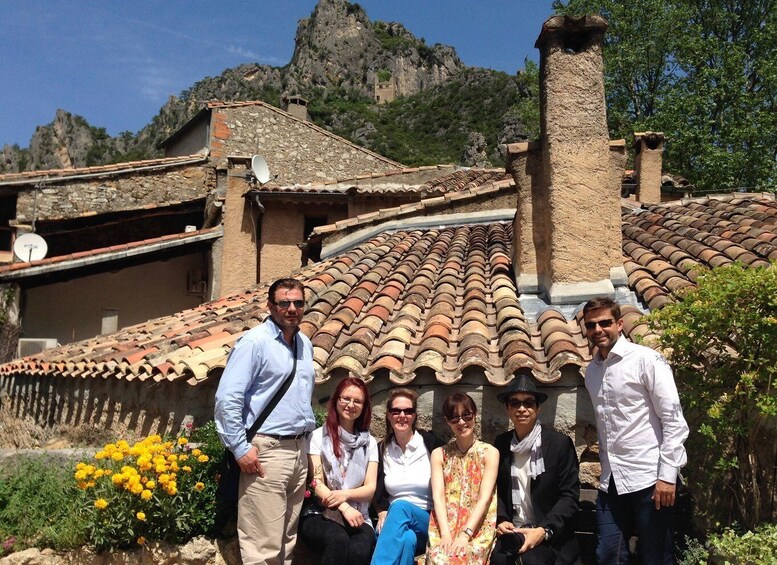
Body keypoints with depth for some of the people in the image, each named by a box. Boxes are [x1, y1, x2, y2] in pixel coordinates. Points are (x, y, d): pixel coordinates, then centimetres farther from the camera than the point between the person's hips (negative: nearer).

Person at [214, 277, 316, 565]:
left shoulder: (305, 344, 13)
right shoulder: (254, 342, -9)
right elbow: (227, 398, -14)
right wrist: (241, 448, -15)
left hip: (299, 450, 7)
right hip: (266, 450, -7)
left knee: (287, 538, 15)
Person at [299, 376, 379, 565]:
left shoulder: (369, 442, 12)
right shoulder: (318, 436, 3)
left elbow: (370, 488, 6)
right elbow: (317, 483, -3)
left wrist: (346, 494, -15)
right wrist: (344, 508, -20)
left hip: (357, 517, 2)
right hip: (319, 514, -1)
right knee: (338, 539, -35)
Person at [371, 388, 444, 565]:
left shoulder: (431, 443, 0)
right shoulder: (381, 449, 10)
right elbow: (378, 491, 6)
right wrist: (383, 515, -15)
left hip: (428, 523, -1)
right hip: (393, 522, 1)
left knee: (401, 507, -35)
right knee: (407, 538, -36)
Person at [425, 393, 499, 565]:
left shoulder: (490, 453, 3)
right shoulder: (439, 454, 10)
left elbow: (484, 498, -5)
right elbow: (438, 496, -1)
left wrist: (465, 534, -17)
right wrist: (446, 534, -15)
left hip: (478, 527, -2)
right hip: (445, 526, 2)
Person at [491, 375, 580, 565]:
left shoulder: (560, 443, -6)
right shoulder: (501, 443, 6)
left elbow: (570, 495, -7)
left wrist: (544, 531, -18)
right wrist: (501, 519, -5)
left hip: (551, 535, -2)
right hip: (513, 530, 3)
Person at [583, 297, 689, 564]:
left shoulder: (646, 359, -8)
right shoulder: (591, 370, 11)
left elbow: (674, 420, -11)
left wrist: (667, 475, -15)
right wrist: (606, 470, 15)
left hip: (648, 479, -6)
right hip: (611, 481, 6)